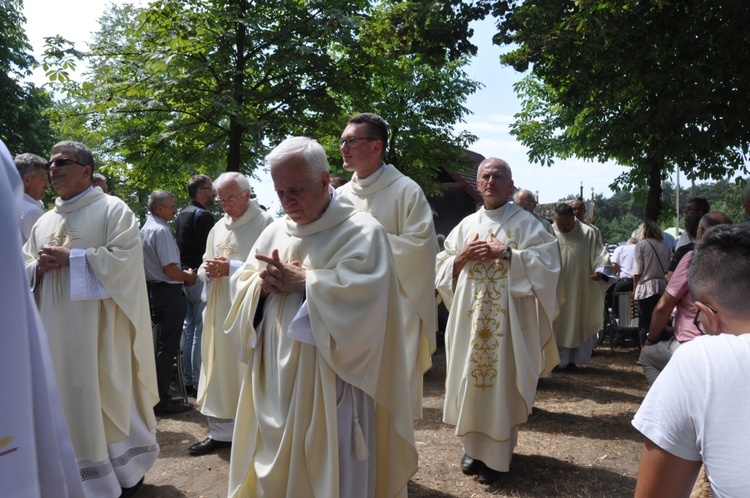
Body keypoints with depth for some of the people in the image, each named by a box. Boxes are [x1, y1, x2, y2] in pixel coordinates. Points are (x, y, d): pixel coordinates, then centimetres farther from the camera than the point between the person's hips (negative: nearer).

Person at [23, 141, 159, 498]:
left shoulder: (113, 209, -2)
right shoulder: (44, 222, 17)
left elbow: (126, 257, -14)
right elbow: (24, 268, 17)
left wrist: (71, 258, -15)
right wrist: (40, 266, -6)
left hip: (101, 325, -6)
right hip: (57, 328, 6)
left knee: (109, 395, 3)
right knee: (68, 397, 9)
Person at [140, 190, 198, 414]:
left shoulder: (146, 228, 13)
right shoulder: (161, 231, -18)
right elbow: (170, 269, -24)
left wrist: (182, 275, 13)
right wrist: (188, 276, -6)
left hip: (153, 290, 10)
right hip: (168, 293, -10)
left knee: (160, 343, 18)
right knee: (168, 346, -2)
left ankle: (157, 394, 28)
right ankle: (162, 400, 6)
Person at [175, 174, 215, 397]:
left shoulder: (182, 215, 16)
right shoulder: (203, 215, -14)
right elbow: (207, 251, -20)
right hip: (200, 278, -10)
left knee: (189, 330, 14)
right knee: (201, 332, -5)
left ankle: (188, 380, 21)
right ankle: (198, 383, -1)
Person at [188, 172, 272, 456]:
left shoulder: (264, 222, -7)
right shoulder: (218, 227, 16)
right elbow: (204, 268, 20)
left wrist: (230, 268, -18)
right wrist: (209, 270, -2)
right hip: (218, 310, 7)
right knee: (218, 370, 11)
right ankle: (221, 432, 25)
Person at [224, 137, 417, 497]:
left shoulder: (361, 231, -8)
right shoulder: (275, 232, 11)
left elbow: (360, 292, -22)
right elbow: (240, 287, 12)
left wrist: (301, 280, -15)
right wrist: (264, 284, -10)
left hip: (328, 384, -6)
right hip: (275, 381, 6)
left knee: (327, 468, 6)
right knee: (272, 467, 15)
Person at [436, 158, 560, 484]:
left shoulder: (524, 222, 0)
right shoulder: (466, 225, 11)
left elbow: (548, 262, -12)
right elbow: (442, 268, 12)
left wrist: (505, 253, -17)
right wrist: (463, 257, -7)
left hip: (507, 318, -4)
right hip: (470, 317, 4)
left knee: (501, 382, 1)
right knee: (471, 379, 8)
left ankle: (497, 456, 15)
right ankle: (473, 446, 25)